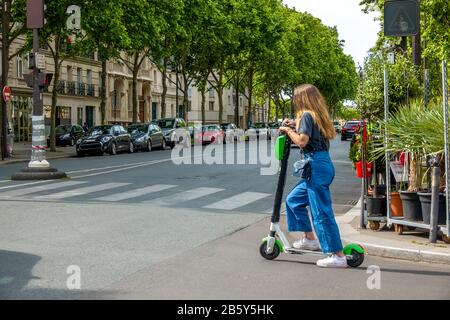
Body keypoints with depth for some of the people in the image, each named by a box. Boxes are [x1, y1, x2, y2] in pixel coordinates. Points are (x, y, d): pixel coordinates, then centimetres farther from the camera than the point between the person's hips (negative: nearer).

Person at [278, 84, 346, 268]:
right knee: (293, 200, 21)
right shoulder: (318, 116, 17)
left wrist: (288, 130, -4)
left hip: (317, 166, -10)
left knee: (322, 212, -7)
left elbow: (302, 141, -20)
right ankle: (310, 239, 26)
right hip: (323, 165, 10)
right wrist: (295, 125, 19)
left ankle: (339, 256, -6)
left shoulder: (307, 115, -9)